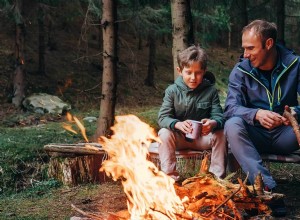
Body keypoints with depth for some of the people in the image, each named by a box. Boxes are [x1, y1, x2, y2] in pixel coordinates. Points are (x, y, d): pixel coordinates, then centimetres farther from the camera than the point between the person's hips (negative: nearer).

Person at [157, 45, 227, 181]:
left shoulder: (211, 91, -3)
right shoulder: (172, 91, -6)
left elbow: (218, 115, -11)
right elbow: (163, 118, -13)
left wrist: (213, 123, -38)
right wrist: (177, 124, -37)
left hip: (203, 137, 1)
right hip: (178, 137, -1)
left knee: (220, 134, -25)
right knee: (164, 133, -29)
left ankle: (217, 176, -14)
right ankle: (170, 176, -24)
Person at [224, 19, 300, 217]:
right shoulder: (241, 71, -4)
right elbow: (231, 108, -15)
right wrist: (256, 114, -37)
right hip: (255, 135, 0)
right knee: (232, 125, -32)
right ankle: (267, 188, -40)